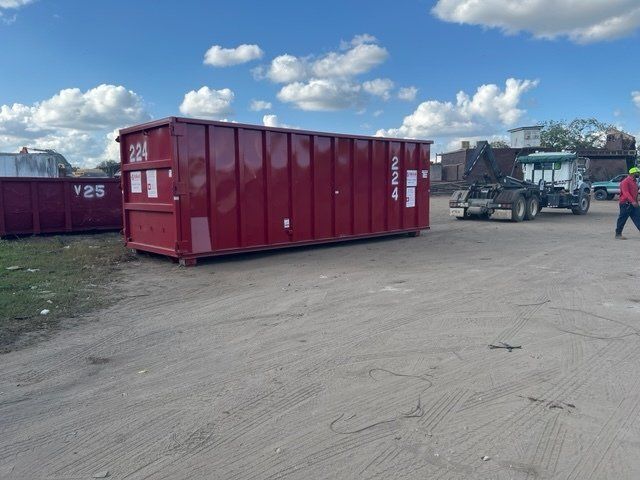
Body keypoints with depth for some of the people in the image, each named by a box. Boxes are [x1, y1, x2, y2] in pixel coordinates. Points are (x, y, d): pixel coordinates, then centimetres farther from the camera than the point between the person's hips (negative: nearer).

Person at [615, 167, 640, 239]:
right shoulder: (625, 182, -13)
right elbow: (626, 193, -24)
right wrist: (632, 201, -33)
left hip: (634, 203, 9)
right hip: (626, 204, -9)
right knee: (622, 219, -2)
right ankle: (618, 234, 5)